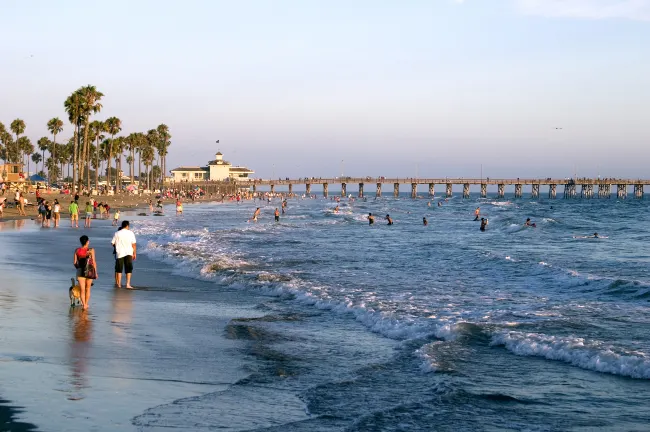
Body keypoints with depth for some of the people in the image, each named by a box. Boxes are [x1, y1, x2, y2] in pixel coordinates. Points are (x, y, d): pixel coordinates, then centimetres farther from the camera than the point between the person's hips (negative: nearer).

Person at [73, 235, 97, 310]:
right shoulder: (91, 250, -9)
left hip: (80, 271, 1)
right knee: (88, 289, 16)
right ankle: (86, 304, 22)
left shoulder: (77, 250, -1)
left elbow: (74, 262, 3)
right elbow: (94, 262, -8)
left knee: (82, 289, 4)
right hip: (90, 271, -1)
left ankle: (84, 304, -5)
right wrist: (96, 272, 1)